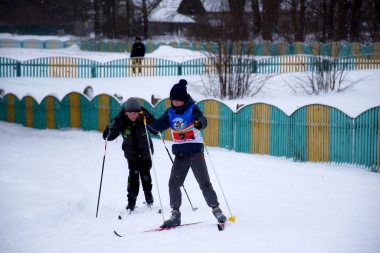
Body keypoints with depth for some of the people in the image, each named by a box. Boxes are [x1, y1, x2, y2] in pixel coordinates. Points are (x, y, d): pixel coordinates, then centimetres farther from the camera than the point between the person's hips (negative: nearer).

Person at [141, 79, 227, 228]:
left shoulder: (193, 109, -8)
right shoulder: (170, 112, 7)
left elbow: (202, 120, -25)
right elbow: (159, 126, 2)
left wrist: (199, 122, -49)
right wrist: (150, 120, -19)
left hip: (195, 151, -5)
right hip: (179, 153, 5)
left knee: (204, 182, -5)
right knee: (173, 183, 2)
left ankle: (216, 210, 5)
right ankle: (175, 215, 10)